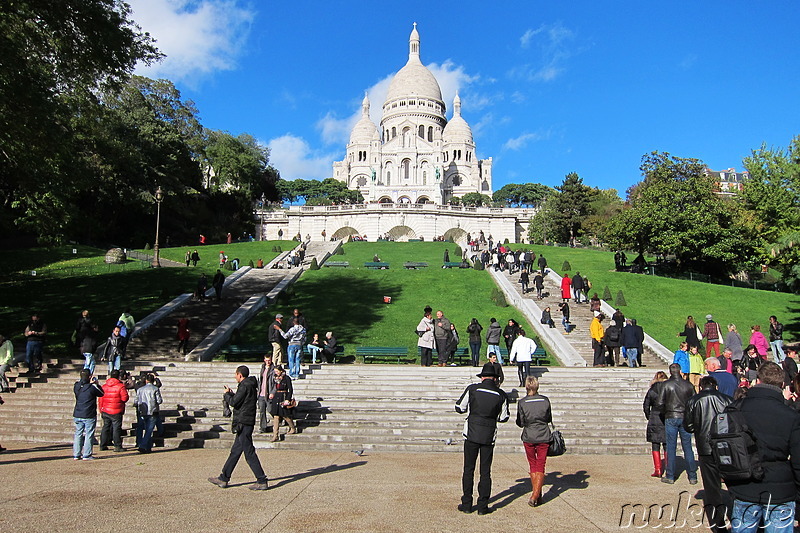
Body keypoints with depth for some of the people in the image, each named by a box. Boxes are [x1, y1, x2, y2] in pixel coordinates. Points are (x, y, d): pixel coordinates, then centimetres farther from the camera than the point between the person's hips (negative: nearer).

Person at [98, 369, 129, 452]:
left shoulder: (104, 386, 7)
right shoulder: (121, 386, -10)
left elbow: (100, 399, 10)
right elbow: (125, 398, -14)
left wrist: (101, 411, 17)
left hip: (105, 411, 5)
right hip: (116, 412, -5)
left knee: (106, 427, 15)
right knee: (116, 428, -2)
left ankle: (103, 445, 19)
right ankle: (117, 446, -2)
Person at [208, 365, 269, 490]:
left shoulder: (244, 386, -15)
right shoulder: (251, 385, 15)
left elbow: (234, 402, -16)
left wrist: (227, 394, 1)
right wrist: (231, 394, 18)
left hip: (243, 423, -10)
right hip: (246, 423, 10)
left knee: (249, 453, -6)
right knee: (235, 451, 16)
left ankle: (262, 481, -4)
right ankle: (223, 479, 25)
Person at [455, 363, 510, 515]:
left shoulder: (472, 389, -4)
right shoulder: (501, 395, 0)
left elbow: (459, 408, 3)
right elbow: (504, 417, 8)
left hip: (471, 434, -1)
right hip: (489, 436, 1)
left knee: (468, 469, 8)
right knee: (485, 471, 8)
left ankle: (466, 504, 12)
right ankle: (483, 506, 11)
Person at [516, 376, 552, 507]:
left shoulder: (522, 402, -9)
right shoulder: (545, 400, -4)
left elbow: (520, 423, -3)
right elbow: (549, 419, 7)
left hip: (529, 438, 0)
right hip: (544, 437, 0)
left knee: (533, 466, 15)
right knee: (540, 466, 5)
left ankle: (536, 493, 20)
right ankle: (536, 495, -6)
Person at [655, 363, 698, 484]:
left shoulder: (666, 385, -7)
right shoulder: (688, 385, 0)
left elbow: (659, 404, -9)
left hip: (671, 418, -2)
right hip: (685, 418, 2)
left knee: (671, 448, 4)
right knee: (687, 447, 9)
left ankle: (670, 476, 7)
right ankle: (692, 477, 12)